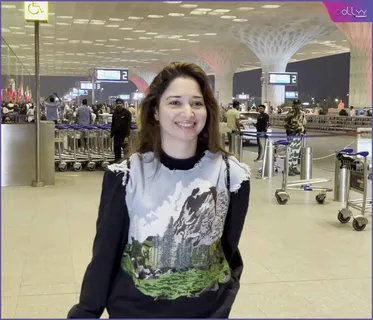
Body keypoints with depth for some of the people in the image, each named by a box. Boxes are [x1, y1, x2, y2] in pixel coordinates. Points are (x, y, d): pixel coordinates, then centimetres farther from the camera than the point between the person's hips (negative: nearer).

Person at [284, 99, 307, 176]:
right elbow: (286, 124, -6)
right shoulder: (290, 114, -9)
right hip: (292, 135, -7)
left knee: (297, 152, 11)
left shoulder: (302, 114, 11)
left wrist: (303, 130, 5)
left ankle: (294, 167, 19)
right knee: (290, 152, -10)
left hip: (299, 135, 7)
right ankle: (289, 169, -8)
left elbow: (304, 123, 19)